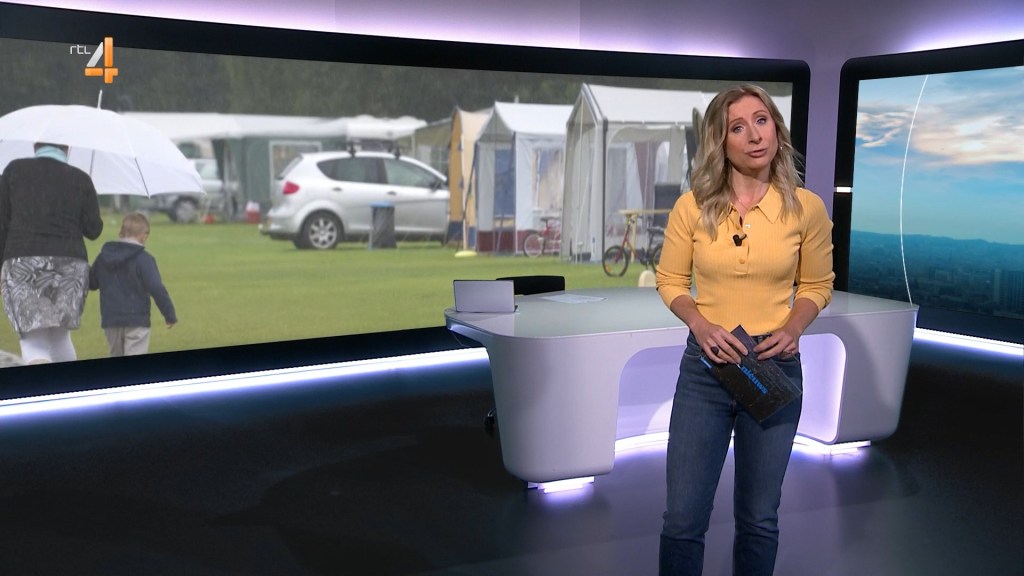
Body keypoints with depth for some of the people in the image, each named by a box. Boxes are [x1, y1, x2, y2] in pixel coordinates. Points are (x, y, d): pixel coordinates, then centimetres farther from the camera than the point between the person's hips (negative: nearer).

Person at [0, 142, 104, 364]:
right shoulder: (80, 178, 5)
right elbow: (93, 230, 4)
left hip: (22, 264, -1)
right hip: (69, 264, 1)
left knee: (33, 343, 0)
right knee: (60, 336, 20)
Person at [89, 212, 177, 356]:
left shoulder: (103, 257, 7)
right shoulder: (144, 259, -11)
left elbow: (91, 283, 18)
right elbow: (156, 288, -16)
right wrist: (170, 314, -10)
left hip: (110, 319, 5)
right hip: (136, 320, -5)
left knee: (116, 356, 21)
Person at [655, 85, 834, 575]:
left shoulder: (806, 207, -5)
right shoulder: (693, 206, -6)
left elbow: (817, 286, 6)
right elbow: (670, 281, 3)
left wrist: (793, 328, -13)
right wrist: (700, 324, -15)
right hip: (705, 367, 0)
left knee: (759, 517, 15)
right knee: (683, 518, 4)